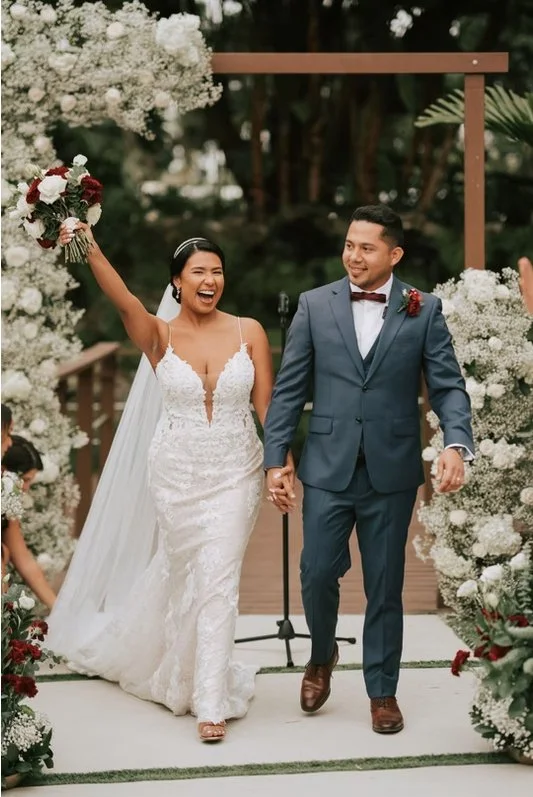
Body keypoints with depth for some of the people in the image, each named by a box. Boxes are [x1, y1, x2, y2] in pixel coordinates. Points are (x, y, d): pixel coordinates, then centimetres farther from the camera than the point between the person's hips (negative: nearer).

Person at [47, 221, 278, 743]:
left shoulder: (249, 332, -2)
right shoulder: (160, 335, -5)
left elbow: (267, 405, -2)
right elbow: (123, 300, -24)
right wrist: (90, 249, -42)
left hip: (235, 473, -1)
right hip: (177, 472, 1)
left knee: (217, 580, -6)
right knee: (181, 574, 14)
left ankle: (210, 700, 3)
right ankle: (185, 677, 38)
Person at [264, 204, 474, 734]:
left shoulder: (424, 311, 1)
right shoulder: (315, 305, 2)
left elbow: (448, 386, -2)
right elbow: (288, 389, 4)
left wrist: (456, 443, -19)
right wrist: (274, 460, -1)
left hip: (391, 471, 0)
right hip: (328, 467, 1)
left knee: (385, 586, 8)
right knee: (317, 573, 0)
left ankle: (382, 691, 23)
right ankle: (322, 656, 31)